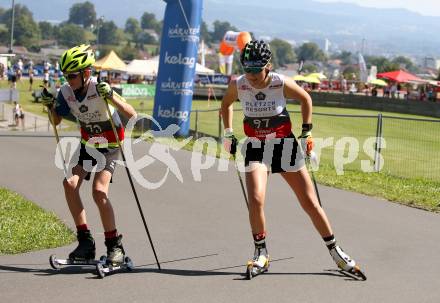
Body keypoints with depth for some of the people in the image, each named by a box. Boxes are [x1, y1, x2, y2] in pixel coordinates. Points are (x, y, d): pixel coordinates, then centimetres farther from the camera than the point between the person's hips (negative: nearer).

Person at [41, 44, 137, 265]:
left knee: (99, 191, -20)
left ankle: (115, 246, -7)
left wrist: (111, 97, -43)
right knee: (70, 183, -14)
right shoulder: (66, 92, -10)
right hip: (88, 143, 6)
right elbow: (56, 121, 7)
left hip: (110, 144, -6)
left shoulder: (100, 89, -25)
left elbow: (132, 115, -30)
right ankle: (85, 241, -6)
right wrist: (50, 105, -12)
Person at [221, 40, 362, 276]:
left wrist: (307, 132, 2)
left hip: (284, 144, -1)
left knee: (310, 202, 2)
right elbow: (226, 104, 11)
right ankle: (261, 253, 1)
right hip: (255, 146, 1)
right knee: (255, 199, -20)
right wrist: (228, 134, 7)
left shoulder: (281, 83, -17)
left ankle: (334, 250, 20)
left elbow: (305, 99, 3)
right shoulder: (238, 85, -12)